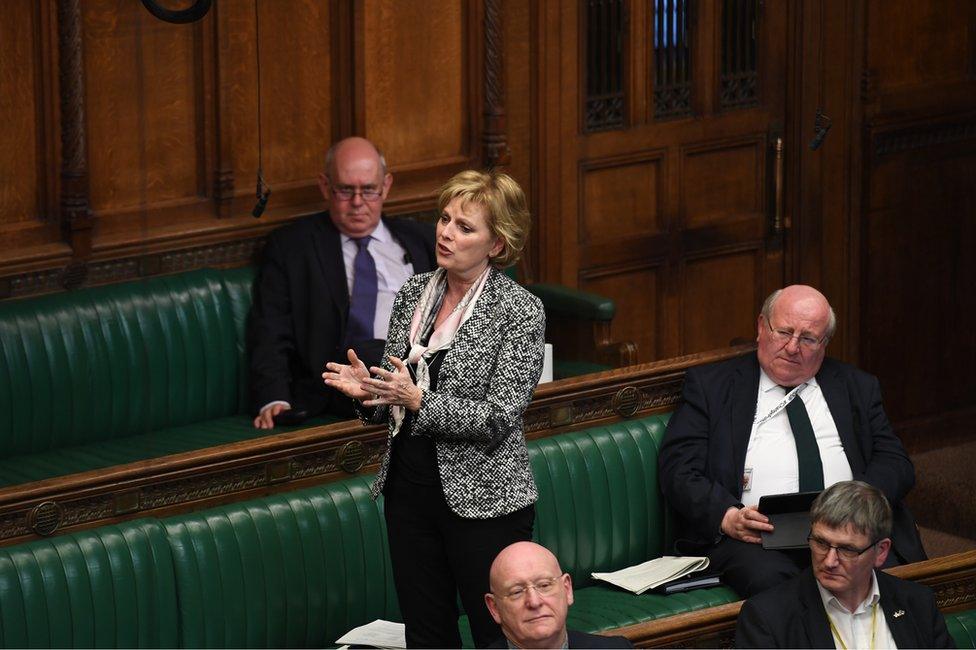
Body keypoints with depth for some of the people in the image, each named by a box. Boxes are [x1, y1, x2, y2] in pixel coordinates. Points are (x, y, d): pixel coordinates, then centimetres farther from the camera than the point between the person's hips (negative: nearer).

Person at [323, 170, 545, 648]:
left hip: (482, 497, -6)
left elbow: (499, 419, -17)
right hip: (409, 490, 6)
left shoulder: (520, 312, -11)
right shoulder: (414, 293, 7)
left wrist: (418, 401, -27)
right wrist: (368, 392, -7)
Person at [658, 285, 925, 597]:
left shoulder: (856, 387, 23)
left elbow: (895, 463, 14)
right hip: (753, 536, -3)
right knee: (769, 579, -37)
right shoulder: (710, 385, 14)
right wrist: (728, 516, -14)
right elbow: (678, 471, 5)